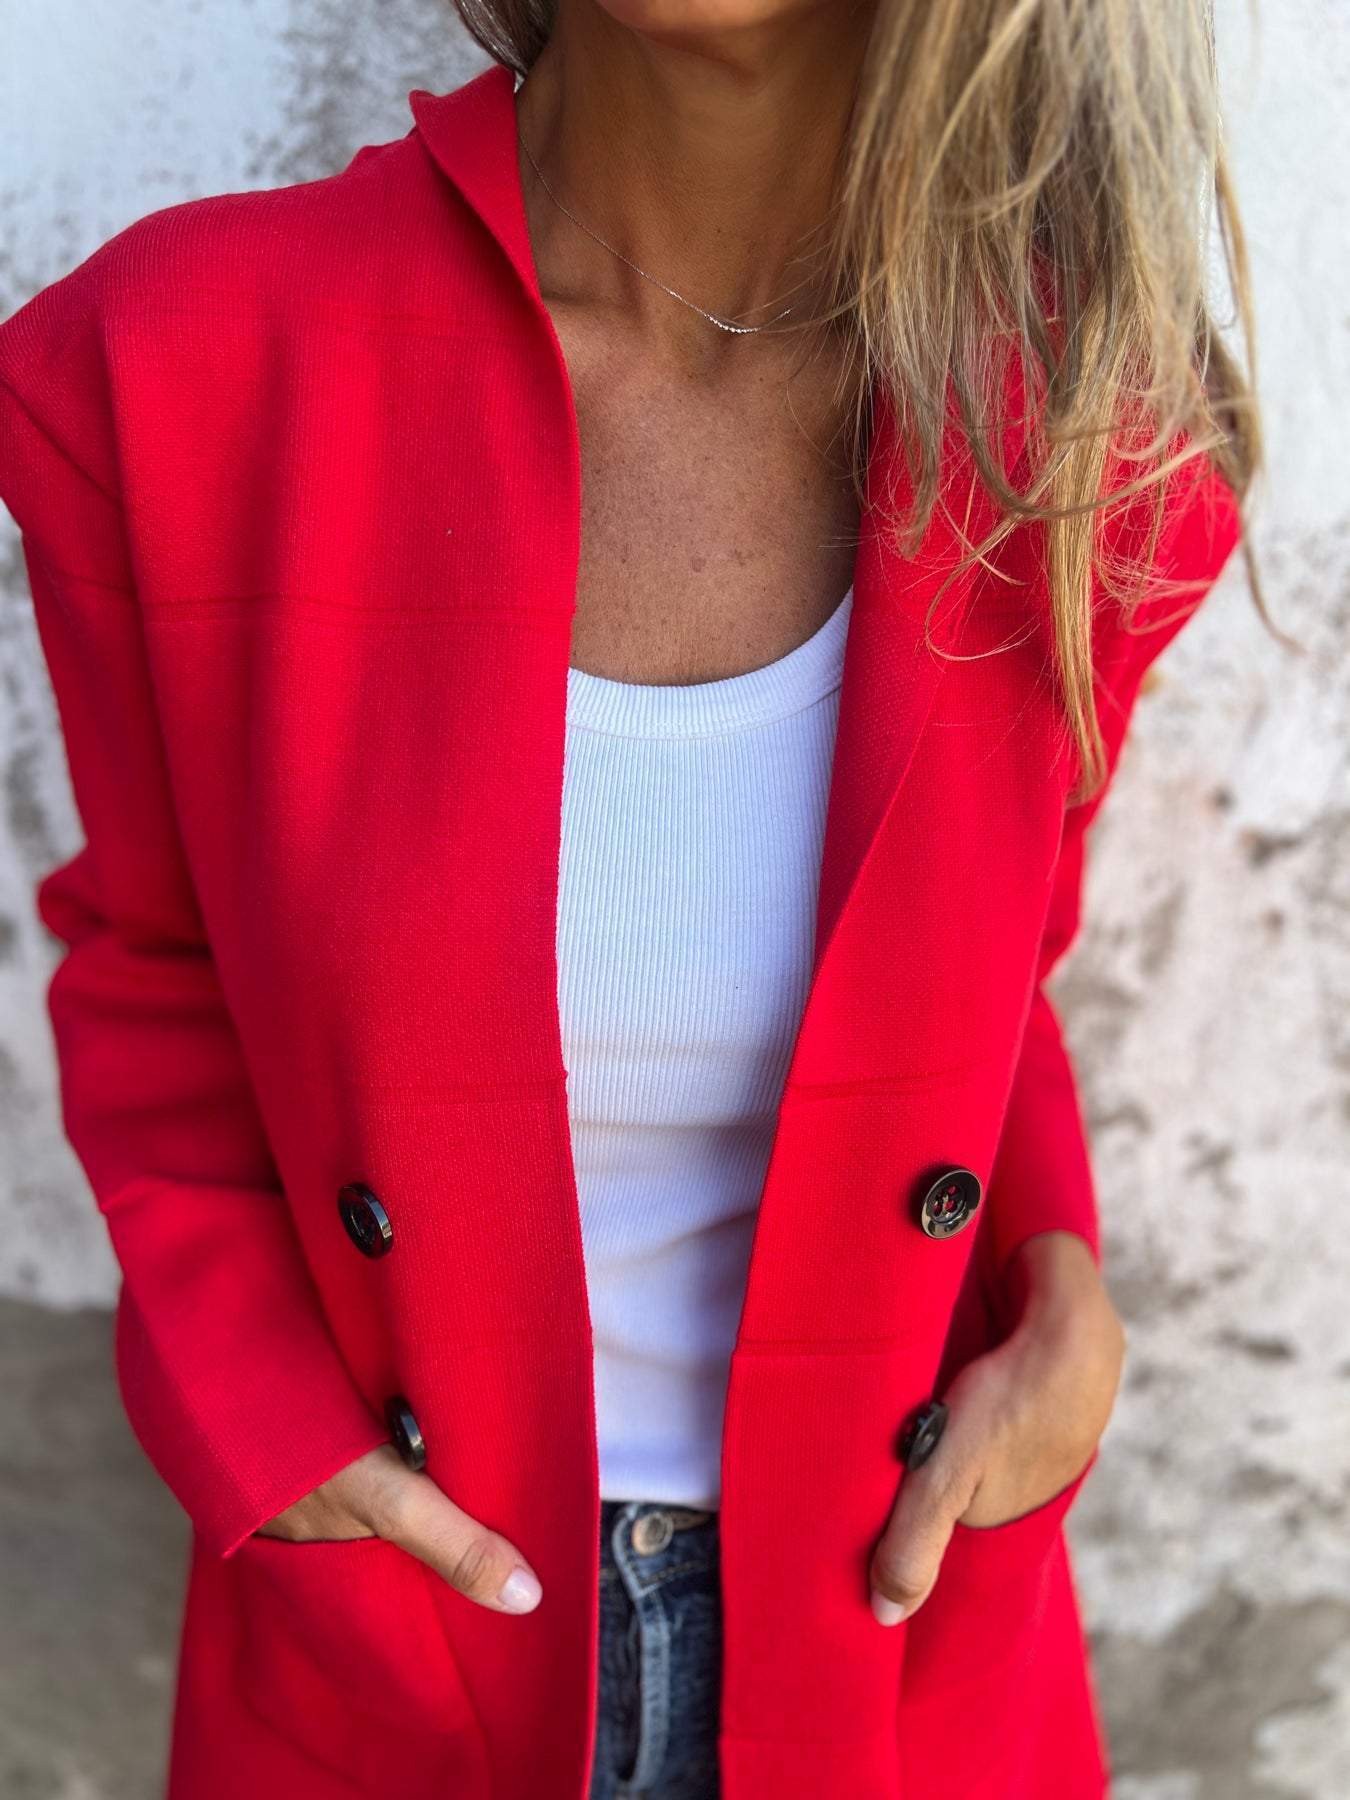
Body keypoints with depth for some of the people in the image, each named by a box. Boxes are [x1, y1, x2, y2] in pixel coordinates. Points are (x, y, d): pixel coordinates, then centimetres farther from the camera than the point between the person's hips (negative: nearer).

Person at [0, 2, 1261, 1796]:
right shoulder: (182, 371, -19)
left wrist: (1064, 1296, -11)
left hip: (893, 1606, 2)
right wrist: (263, 1424, -12)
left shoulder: (1079, 434, -14)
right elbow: (157, 971, -2)